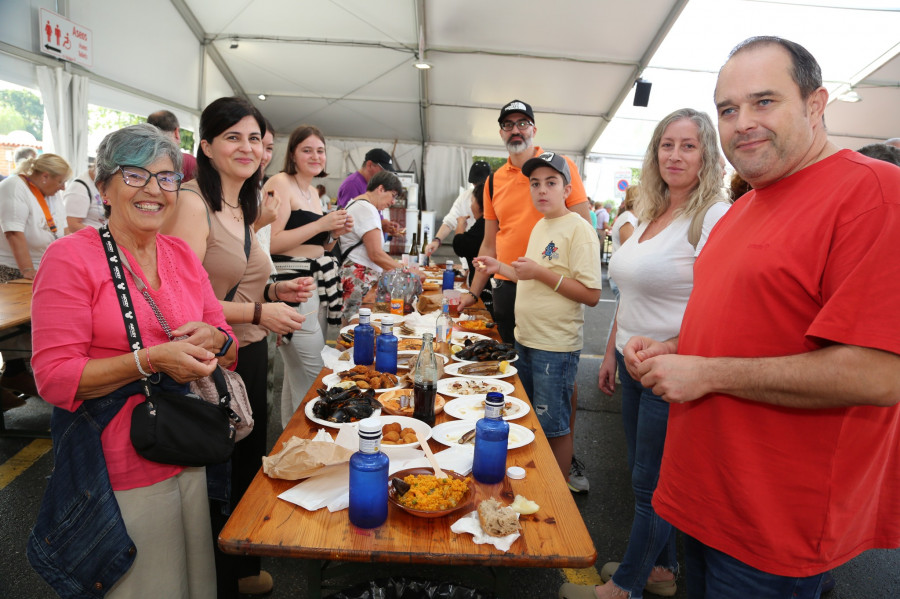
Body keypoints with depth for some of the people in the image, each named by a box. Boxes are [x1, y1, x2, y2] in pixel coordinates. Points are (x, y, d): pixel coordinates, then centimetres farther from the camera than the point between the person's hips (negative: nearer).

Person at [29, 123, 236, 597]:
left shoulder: (182, 255, 5)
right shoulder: (71, 257, -11)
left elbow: (228, 347, 10)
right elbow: (53, 377, -14)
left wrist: (211, 339, -12)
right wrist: (150, 360, -25)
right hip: (121, 470, -5)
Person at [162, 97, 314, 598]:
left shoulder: (243, 208, 12)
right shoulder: (192, 204, -15)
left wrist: (277, 291, 4)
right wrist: (258, 312, -21)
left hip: (251, 355, 9)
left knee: (249, 468, 21)